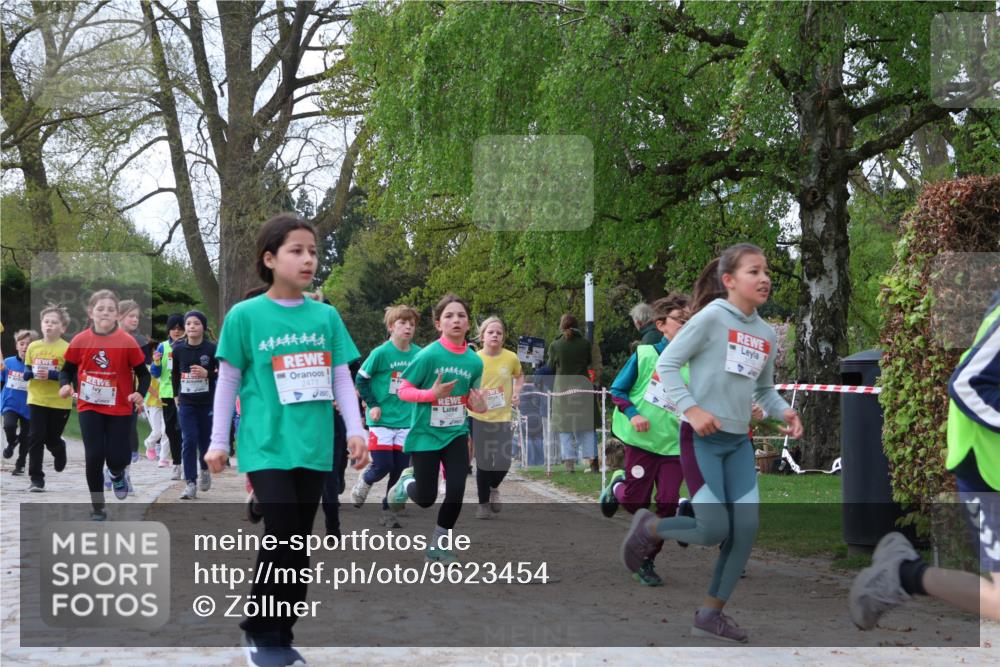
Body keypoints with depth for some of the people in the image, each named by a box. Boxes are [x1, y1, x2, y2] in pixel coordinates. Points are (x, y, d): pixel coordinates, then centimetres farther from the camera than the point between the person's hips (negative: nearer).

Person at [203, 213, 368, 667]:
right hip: (266, 447, -4)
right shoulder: (245, 315, -4)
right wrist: (218, 441, 3)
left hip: (313, 448, 4)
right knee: (283, 540, -11)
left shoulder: (326, 316, 6)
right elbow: (228, 381, 2)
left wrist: (355, 430, 2)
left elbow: (342, 378, 10)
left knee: (299, 546, 8)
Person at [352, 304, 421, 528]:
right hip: (381, 420, -4)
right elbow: (361, 379, -3)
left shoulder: (418, 354, 1)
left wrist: (417, 407, 10)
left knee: (400, 470, 4)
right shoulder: (381, 353, -11)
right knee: (382, 466, -7)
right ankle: (364, 483, 26)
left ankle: (388, 511, 17)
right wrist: (372, 405, -7)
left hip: (406, 420, 4)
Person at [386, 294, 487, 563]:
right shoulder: (428, 355, -17)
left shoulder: (474, 361, -3)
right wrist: (432, 393, -27)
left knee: (456, 490, -8)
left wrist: (476, 405, -11)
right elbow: (403, 391, -11)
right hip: (425, 434, -4)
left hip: (456, 434, 4)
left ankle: (438, 545, 13)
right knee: (426, 499, 3)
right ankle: (406, 482, 40)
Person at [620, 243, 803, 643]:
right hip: (701, 438, -7)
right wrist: (691, 409, -21)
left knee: (746, 530, 0)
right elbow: (666, 364, -12)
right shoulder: (711, 317, -12)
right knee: (714, 531, -9)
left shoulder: (766, 334, 9)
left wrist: (785, 412, -2)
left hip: (738, 441, 7)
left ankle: (710, 615, 13)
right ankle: (648, 528, 21)